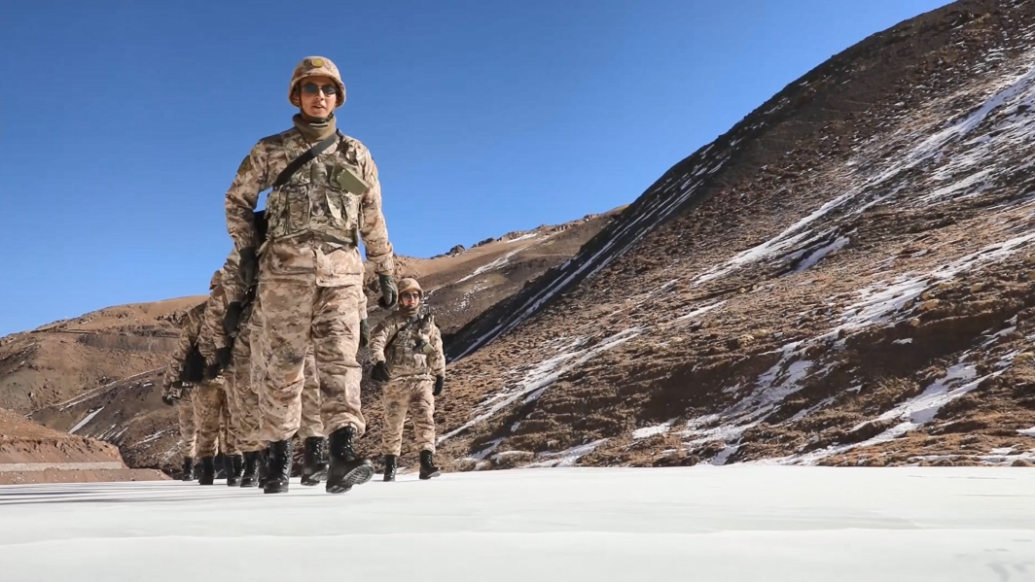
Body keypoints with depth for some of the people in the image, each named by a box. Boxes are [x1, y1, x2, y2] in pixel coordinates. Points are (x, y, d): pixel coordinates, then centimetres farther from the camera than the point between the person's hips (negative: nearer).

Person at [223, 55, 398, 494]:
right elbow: (237, 198, 18)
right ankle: (279, 456, 13)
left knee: (340, 360, -12)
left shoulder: (357, 155, 13)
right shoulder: (270, 151, 9)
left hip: (341, 273, 1)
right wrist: (246, 248, 5)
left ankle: (342, 455, -20)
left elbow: (373, 221, 16)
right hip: (284, 271, 0)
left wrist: (386, 273, 14)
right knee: (282, 366, 2)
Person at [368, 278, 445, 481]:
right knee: (393, 424, 6)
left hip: (423, 379, 2)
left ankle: (427, 461, -16)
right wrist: (379, 362, -29)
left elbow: (437, 352, 20)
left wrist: (440, 375, 17)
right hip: (396, 381, -2)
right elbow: (376, 340, -12)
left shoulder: (428, 324, 14)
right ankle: (390, 465, 18)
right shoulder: (391, 321, 3)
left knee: (425, 418, -13)